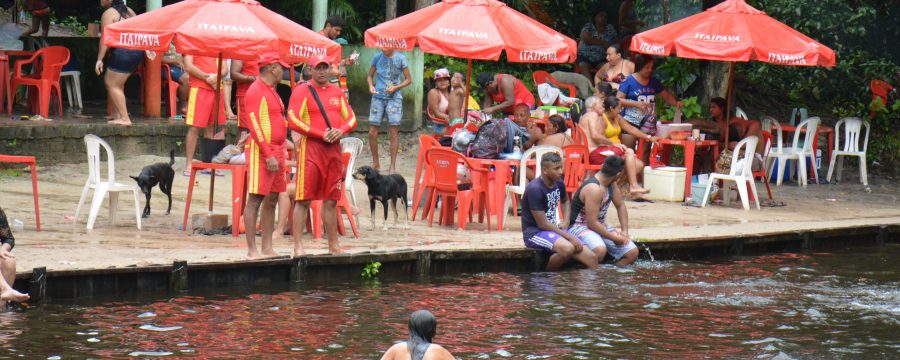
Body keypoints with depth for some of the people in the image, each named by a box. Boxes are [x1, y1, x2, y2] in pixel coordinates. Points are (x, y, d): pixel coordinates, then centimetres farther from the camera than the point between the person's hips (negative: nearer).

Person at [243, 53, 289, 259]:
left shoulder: (271, 91, 18)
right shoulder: (256, 91, -11)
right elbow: (255, 125, -18)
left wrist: (281, 152, 16)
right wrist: (269, 155, -21)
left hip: (276, 152, 10)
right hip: (261, 152, -10)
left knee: (271, 201, 9)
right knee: (255, 200, -7)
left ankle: (267, 248, 13)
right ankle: (252, 250, -8)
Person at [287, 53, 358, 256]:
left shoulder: (337, 92, 15)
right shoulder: (302, 91, -4)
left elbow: (351, 118, 16)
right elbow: (293, 121, -12)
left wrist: (341, 131, -6)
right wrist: (322, 134, -15)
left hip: (333, 148, 6)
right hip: (310, 147, -6)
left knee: (331, 200, 11)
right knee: (304, 199, -7)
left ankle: (333, 246, 17)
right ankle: (298, 246, -8)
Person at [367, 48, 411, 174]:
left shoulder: (400, 59, -1)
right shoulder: (377, 58, 5)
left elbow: (408, 79, 3)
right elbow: (370, 76, 16)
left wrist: (395, 88, -12)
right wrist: (371, 86, -5)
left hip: (394, 97, -2)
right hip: (378, 96, 2)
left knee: (394, 131, -5)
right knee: (372, 132, -1)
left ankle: (392, 166, 1)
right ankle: (375, 163, 16)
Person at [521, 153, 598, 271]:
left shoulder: (558, 184, 6)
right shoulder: (535, 189, -19)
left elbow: (565, 201, 31)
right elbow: (542, 224, -20)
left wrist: (565, 222, 11)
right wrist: (569, 237, -18)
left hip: (554, 230, 8)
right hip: (534, 233, -8)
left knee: (591, 258, -9)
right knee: (567, 248, -35)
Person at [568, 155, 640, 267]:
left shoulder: (610, 183, 2)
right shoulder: (594, 189, -26)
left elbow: (620, 206, 15)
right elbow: (592, 222, -26)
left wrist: (625, 231, 3)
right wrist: (613, 238, -19)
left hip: (600, 225, 9)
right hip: (580, 227, -9)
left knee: (632, 252, -2)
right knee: (600, 250, -40)